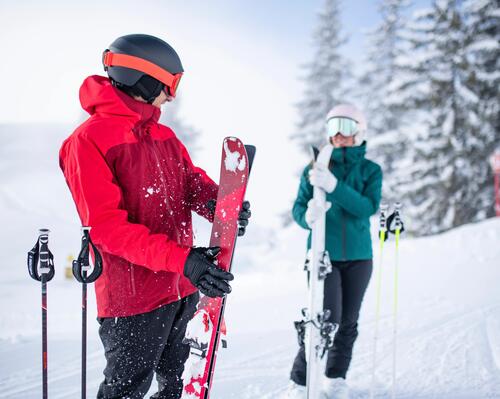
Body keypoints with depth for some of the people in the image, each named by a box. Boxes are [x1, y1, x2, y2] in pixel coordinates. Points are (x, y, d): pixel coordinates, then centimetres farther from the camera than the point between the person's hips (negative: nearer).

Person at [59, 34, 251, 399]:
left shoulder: (164, 135, 12)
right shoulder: (88, 140, -14)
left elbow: (192, 180, 10)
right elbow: (108, 227, -20)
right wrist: (182, 258, -30)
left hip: (184, 287, 8)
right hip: (133, 297, -8)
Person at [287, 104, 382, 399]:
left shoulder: (371, 170, 3)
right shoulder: (315, 168, 2)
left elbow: (369, 207, -13)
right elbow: (298, 207, -1)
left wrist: (334, 186, -27)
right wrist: (308, 216, -26)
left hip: (358, 256, 2)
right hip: (324, 254, -2)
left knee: (348, 321, 8)